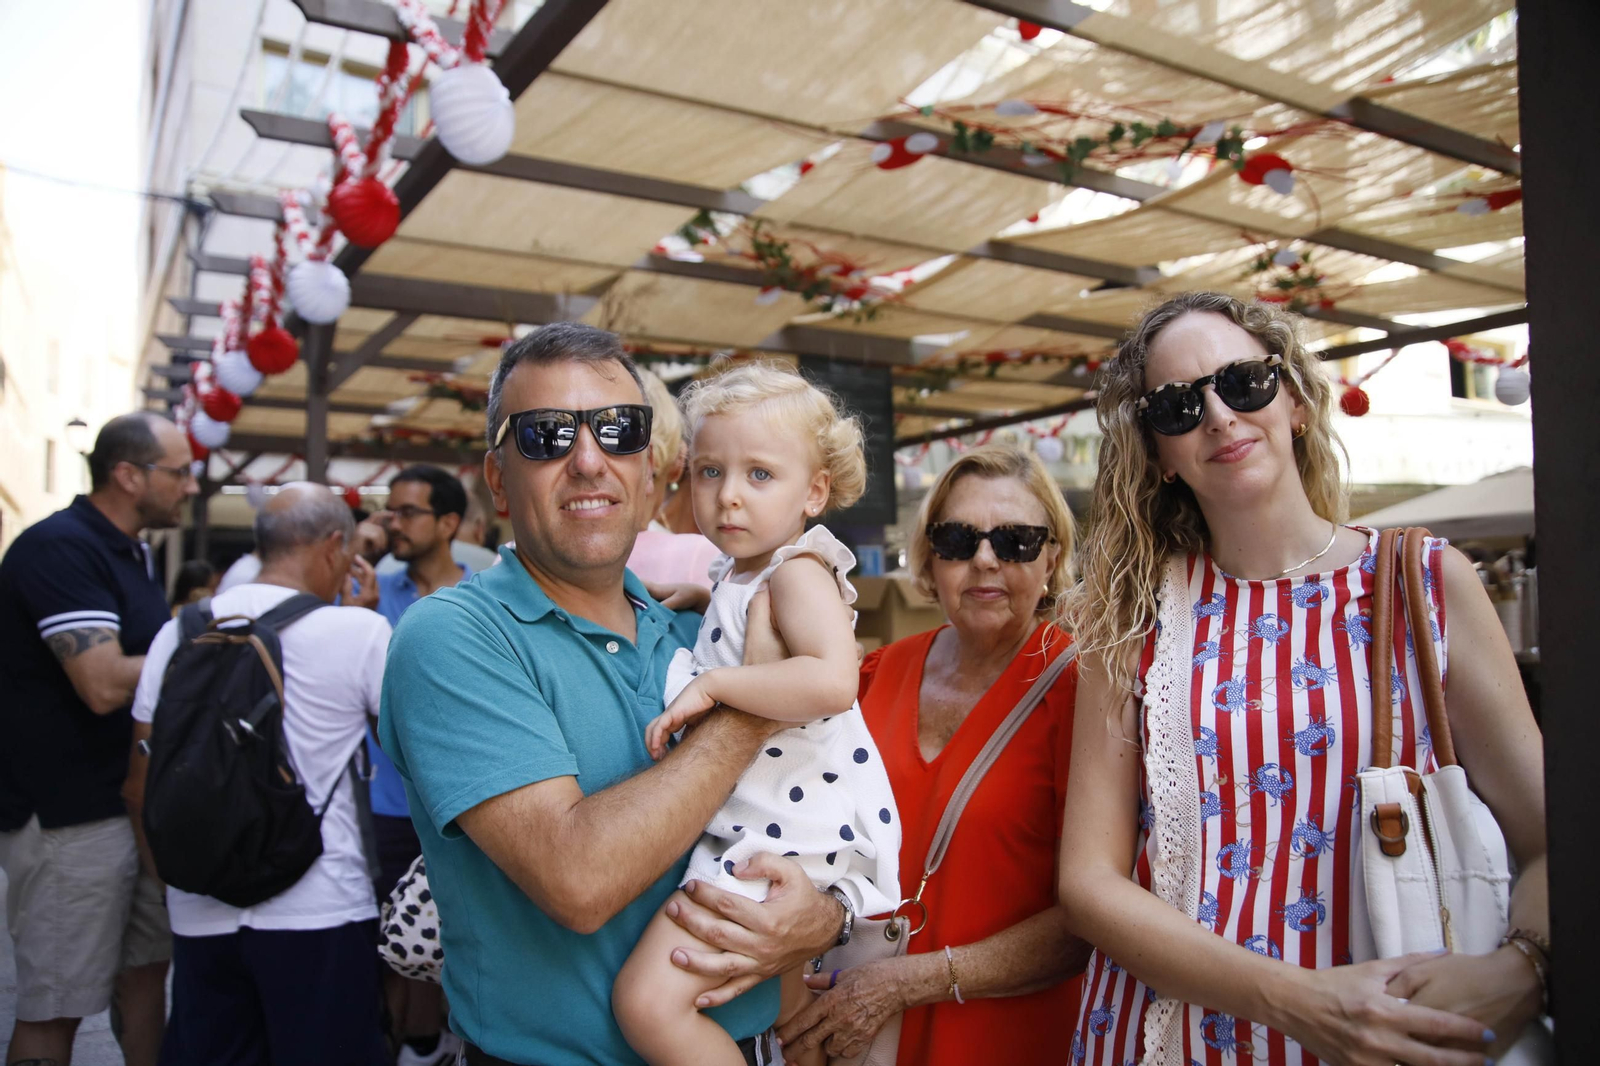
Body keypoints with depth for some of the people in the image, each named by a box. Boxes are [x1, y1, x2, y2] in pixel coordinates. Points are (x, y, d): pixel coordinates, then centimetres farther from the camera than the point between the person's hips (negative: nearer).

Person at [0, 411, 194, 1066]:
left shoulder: (130, 552, 12)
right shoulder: (57, 547, -18)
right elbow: (105, 685, -27)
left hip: (137, 803, 9)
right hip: (68, 816, -9)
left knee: (146, 967, 18)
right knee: (55, 1005, 4)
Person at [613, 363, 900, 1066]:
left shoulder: (798, 572, -17)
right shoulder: (734, 571, 10)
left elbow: (832, 681, -37)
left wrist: (712, 683, -29)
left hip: (785, 833, -10)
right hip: (753, 823, 10)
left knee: (649, 1000, -16)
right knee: (782, 993, 29)